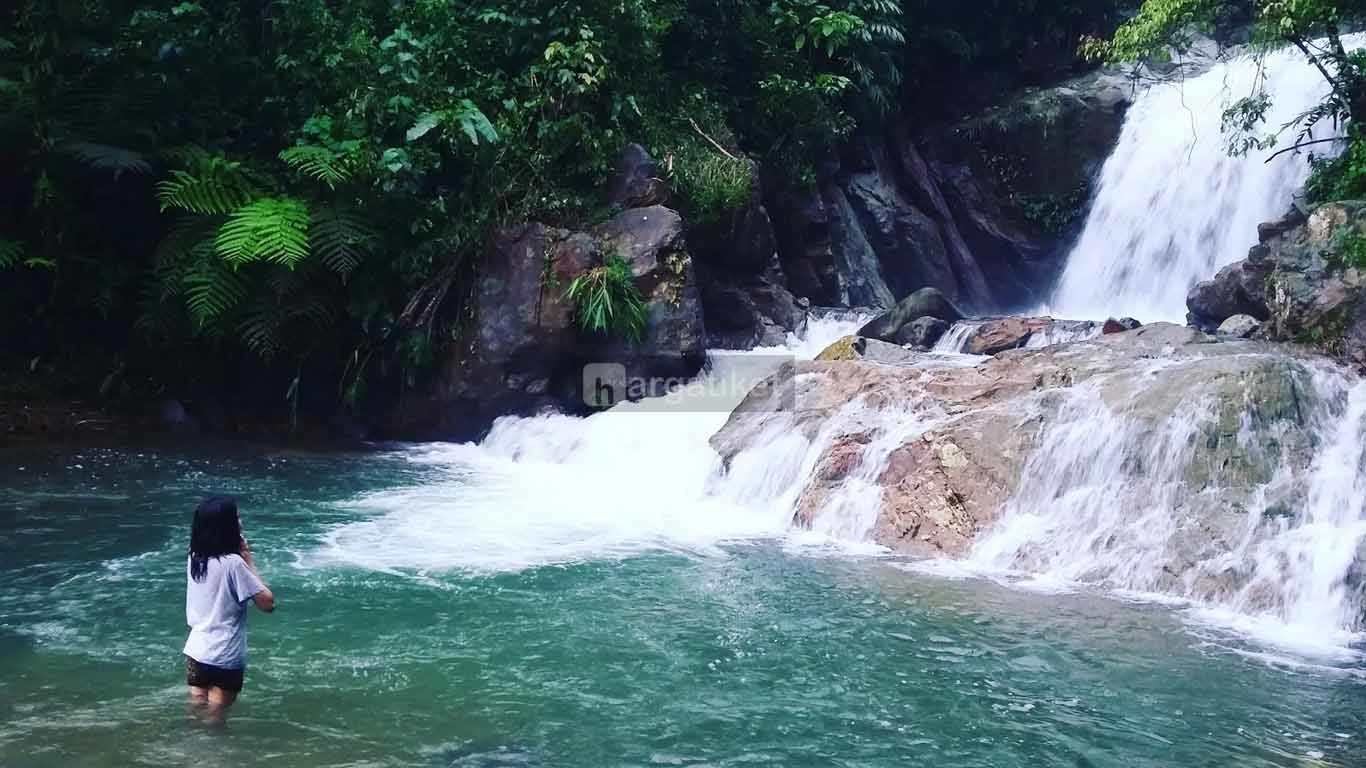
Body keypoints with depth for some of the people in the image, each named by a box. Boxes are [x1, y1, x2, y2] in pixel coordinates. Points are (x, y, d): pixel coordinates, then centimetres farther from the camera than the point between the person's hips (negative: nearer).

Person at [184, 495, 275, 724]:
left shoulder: (194, 559, 1)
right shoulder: (233, 563, -20)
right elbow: (268, 602, -16)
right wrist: (249, 561, -10)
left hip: (196, 651, 6)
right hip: (224, 658, -6)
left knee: (196, 717, 16)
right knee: (215, 722, 7)